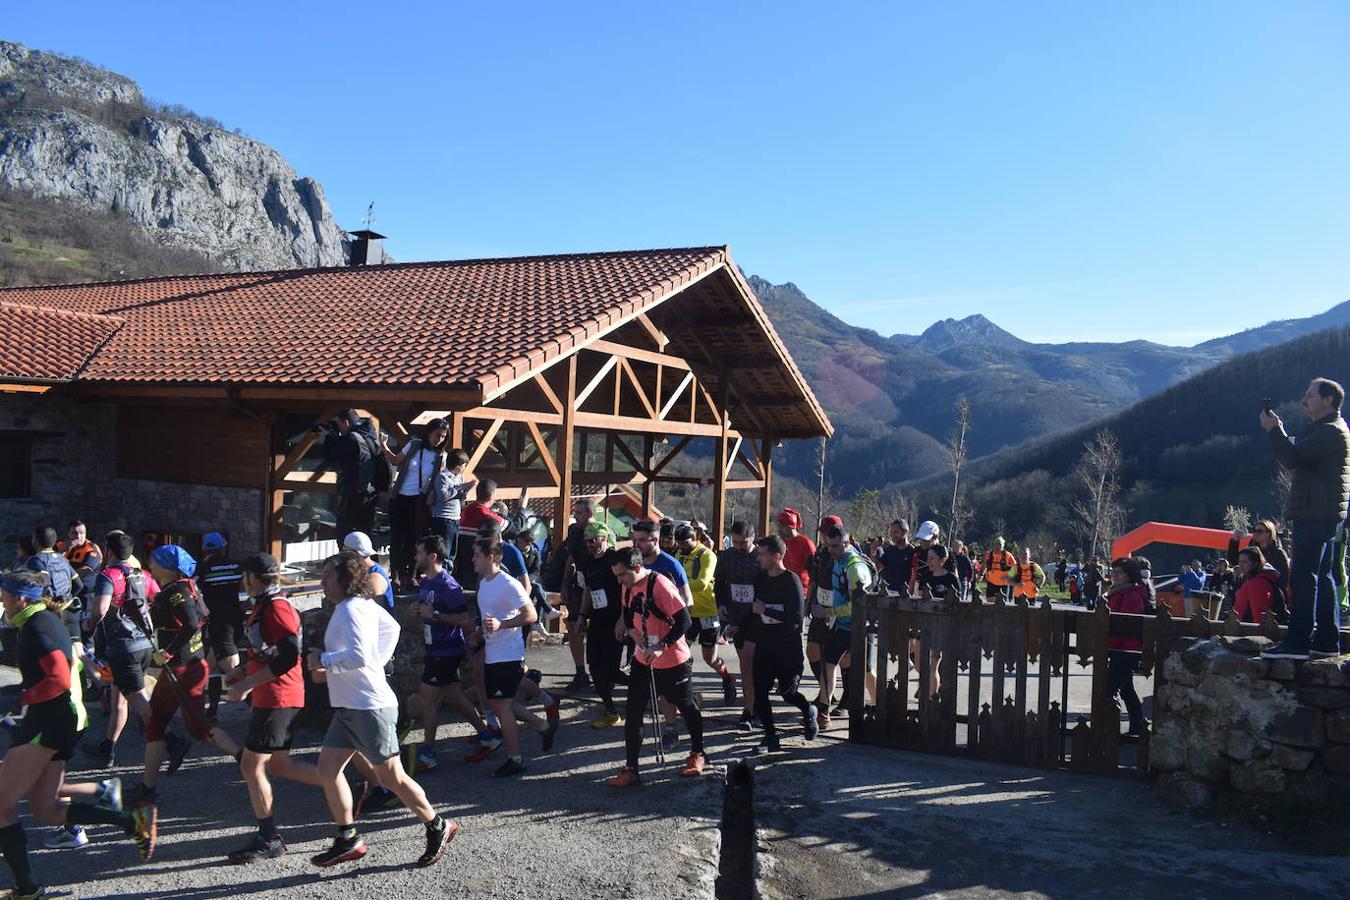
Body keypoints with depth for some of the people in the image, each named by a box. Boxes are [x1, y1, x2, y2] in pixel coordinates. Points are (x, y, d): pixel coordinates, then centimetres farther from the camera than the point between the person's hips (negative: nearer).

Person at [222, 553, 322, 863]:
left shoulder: (276, 607, -17)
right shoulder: (264, 606, 15)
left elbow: (287, 657, -25)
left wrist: (247, 684, -22)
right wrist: (243, 670, 12)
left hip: (276, 698, -10)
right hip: (270, 696, 10)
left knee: (252, 766, -4)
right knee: (278, 764, 16)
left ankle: (269, 840, 3)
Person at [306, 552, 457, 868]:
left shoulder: (352, 608, -16)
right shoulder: (362, 605, 12)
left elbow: (359, 656, -29)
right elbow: (391, 627, 23)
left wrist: (323, 660, -14)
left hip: (369, 707, -10)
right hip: (349, 708, 10)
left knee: (391, 776, 0)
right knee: (327, 769, 8)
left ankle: (438, 828, 15)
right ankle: (347, 840, 16)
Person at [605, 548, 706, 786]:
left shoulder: (661, 585, -24)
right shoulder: (629, 586, -1)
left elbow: (685, 620, -26)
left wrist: (661, 647, -29)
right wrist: (630, 629, -4)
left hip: (673, 661, -6)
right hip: (643, 660, 6)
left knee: (686, 707, 14)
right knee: (633, 713, 0)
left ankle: (697, 754, 36)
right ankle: (630, 769, 6)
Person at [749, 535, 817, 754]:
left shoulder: (791, 581, -14)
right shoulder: (760, 578, 7)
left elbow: (797, 617, -21)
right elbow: (752, 607, 21)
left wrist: (765, 610, -19)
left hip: (788, 646, -6)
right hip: (764, 643, 6)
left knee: (788, 692, 0)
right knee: (760, 692, 0)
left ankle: (809, 713, 32)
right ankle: (770, 736, 11)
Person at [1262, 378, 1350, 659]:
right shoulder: (1324, 430, 21)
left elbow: (1292, 458, -22)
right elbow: (1297, 457, 21)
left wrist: (1273, 430, -10)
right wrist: (1279, 431, 12)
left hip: (1316, 516, -11)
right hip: (1320, 515, 11)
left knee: (1302, 576, -11)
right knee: (1321, 577, 13)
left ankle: (1297, 642, -12)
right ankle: (1327, 641, 17)